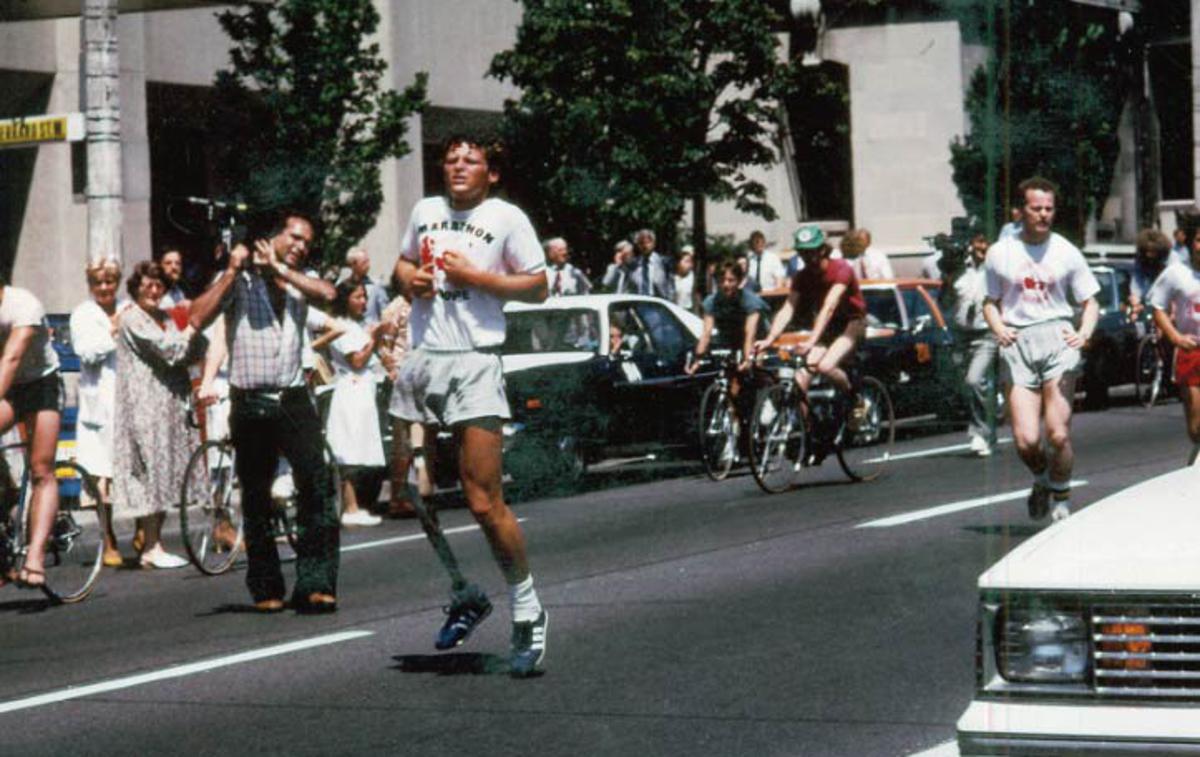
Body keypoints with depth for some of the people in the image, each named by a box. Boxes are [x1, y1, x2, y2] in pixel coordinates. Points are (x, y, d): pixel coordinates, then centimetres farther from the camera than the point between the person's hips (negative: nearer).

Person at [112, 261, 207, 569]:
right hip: (145, 403, -8)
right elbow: (167, 349, -15)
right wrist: (189, 330, -2)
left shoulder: (167, 318, 19)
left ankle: (154, 544, 10)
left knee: (165, 473, 6)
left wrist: (192, 326, -5)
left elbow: (195, 354, 11)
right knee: (152, 472, -9)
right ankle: (152, 548, -8)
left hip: (170, 403, 8)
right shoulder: (132, 318, -5)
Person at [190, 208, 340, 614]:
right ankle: (266, 588, 15)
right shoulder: (238, 279, 5)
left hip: (293, 398, 2)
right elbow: (198, 318, -9)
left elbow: (327, 293, -8)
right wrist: (233, 271, -10)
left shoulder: (300, 281, 15)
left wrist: (280, 268, -6)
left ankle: (316, 584, -16)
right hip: (250, 402, -1)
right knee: (256, 500, 5)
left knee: (317, 485, -14)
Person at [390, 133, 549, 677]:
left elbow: (538, 287, -3)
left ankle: (528, 613, 2)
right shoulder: (426, 210, 16)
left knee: (484, 502, -12)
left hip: (473, 361, -6)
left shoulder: (506, 218, 0)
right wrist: (411, 280, 5)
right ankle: (464, 595, 24)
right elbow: (403, 263, 29)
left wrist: (473, 275, -13)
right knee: (409, 489, 9)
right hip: (421, 357, 6)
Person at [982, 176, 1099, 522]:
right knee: (1026, 440, -9)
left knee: (1058, 434, -12)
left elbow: (1090, 301, 13)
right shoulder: (1000, 253, 10)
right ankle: (1041, 479, 25)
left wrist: (1084, 333, -7)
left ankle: (1061, 495, 13)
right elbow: (991, 301, 18)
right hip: (1017, 342, 0)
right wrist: (998, 329, -3)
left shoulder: (1066, 253, 9)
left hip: (1056, 338, 0)